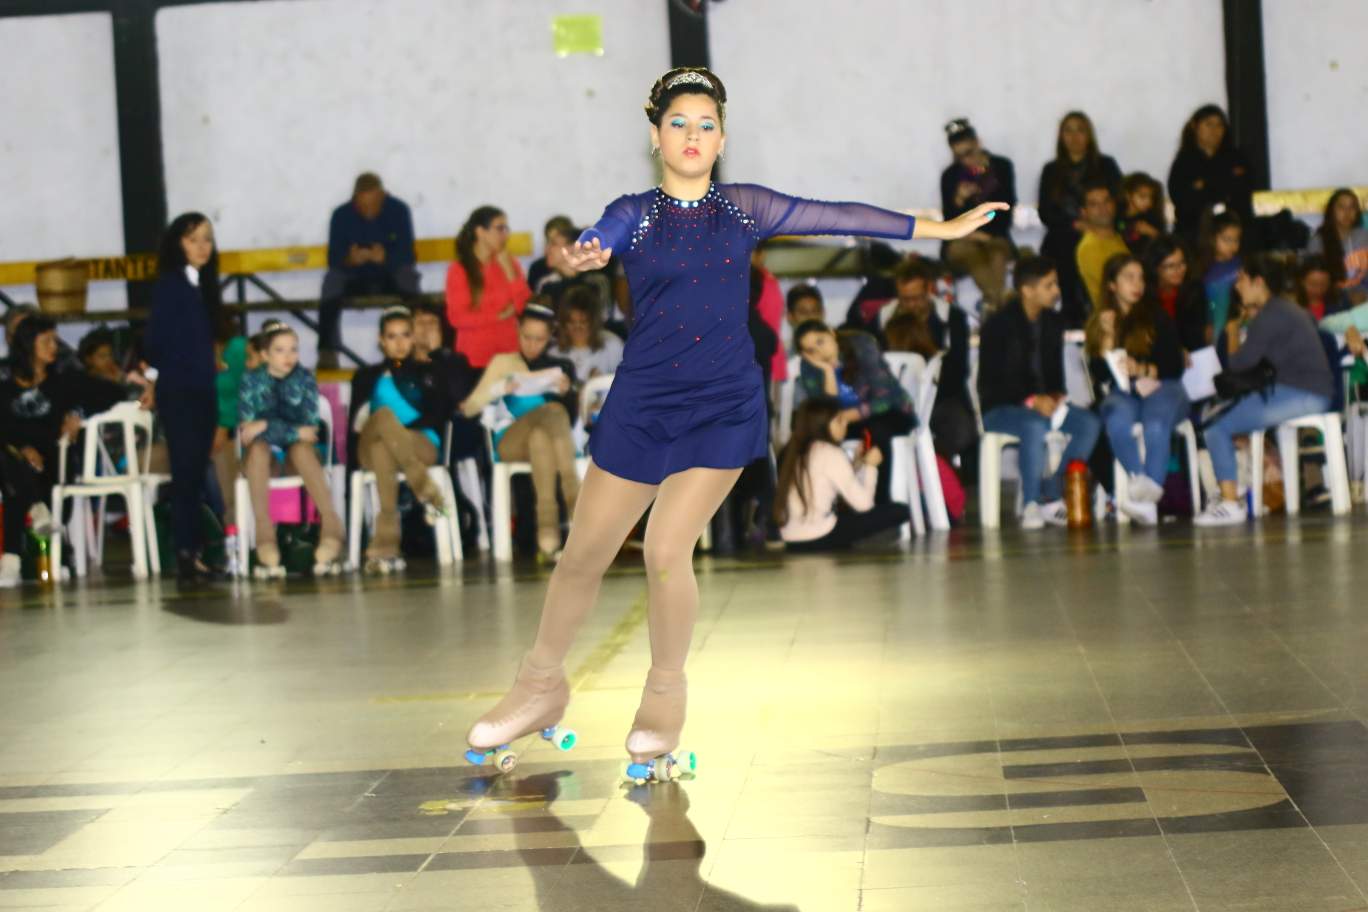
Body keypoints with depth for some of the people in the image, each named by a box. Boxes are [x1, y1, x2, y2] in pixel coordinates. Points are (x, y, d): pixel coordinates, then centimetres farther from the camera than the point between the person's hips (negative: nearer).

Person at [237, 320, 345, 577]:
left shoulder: (305, 378, -1)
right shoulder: (252, 380, -3)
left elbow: (311, 427, -11)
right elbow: (246, 429, -11)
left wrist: (267, 426, -18)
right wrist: (295, 431, -16)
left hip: (298, 458, 0)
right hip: (263, 458, 0)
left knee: (301, 448, -33)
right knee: (259, 447, -33)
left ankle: (332, 525, -41)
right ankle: (264, 534, -42)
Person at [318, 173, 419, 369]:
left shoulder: (398, 210, -9)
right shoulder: (341, 215, -8)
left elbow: (406, 254, -13)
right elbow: (333, 259, -12)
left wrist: (386, 258, -36)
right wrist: (349, 260, -36)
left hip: (390, 276, 0)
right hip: (354, 279, 0)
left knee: (407, 276, -32)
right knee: (333, 280, -29)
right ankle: (327, 352, -32)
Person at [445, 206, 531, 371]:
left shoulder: (509, 264, 9)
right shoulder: (458, 270, -4)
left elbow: (526, 306, 1)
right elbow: (458, 318, -8)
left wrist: (508, 269, -5)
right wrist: (500, 316, -6)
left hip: (509, 352, 3)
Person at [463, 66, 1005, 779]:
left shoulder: (743, 208, 6)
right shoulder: (633, 213, 1)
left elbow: (837, 217, 7)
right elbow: (592, 244, -19)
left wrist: (939, 229, 7)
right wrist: (582, 257, -44)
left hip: (725, 405, 0)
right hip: (642, 405, 0)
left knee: (667, 550, -11)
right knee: (584, 554, 5)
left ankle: (665, 694, 12)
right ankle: (541, 686, 26)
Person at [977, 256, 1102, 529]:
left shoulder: (1053, 323, 11)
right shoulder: (998, 326, -9)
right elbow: (990, 381, -14)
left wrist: (1056, 395, -6)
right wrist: (1031, 401, -25)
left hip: (1044, 402, 7)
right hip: (999, 408, -6)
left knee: (1090, 423, -18)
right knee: (1035, 425, -38)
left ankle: (1052, 497, -19)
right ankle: (1032, 504, -30)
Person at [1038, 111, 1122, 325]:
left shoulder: (1106, 166, 12)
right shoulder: (1051, 170, 15)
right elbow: (1045, 213, 7)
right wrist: (1074, 225, -11)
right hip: (1062, 246, 1)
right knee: (1070, 304, -23)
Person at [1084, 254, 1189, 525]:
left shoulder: (1158, 317, 10)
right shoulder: (1100, 322, 16)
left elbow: (1175, 366, 3)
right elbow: (1099, 374, 7)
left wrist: (1144, 370, -14)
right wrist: (1107, 338, -6)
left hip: (1161, 388, -2)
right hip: (1123, 393, 2)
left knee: (1156, 423, -36)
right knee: (1117, 421, -35)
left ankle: (1151, 488, -53)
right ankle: (1141, 484, -46)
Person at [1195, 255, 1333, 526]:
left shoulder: (1270, 315, -12)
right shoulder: (1287, 309, 20)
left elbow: (1242, 361, -13)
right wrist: (1251, 323, 11)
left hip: (1300, 395, -10)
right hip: (1314, 393, 10)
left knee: (1217, 428, -9)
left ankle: (1230, 504, -12)